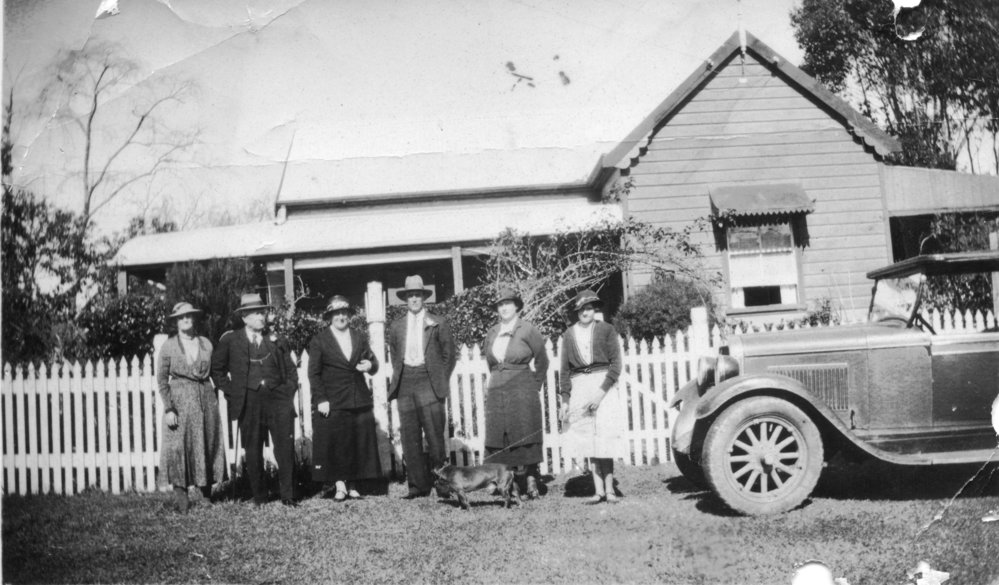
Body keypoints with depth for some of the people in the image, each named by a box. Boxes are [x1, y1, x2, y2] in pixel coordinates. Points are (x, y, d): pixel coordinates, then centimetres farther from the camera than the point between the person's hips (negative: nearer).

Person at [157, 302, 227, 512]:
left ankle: (207, 498, 12)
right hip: (180, 400, -3)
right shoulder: (169, 346, 2)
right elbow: (161, 379, -1)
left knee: (209, 446, 3)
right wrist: (168, 408, -10)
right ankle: (181, 497, -2)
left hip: (206, 398, 3)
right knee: (179, 448, -7)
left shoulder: (206, 344, 10)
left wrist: (215, 400, 4)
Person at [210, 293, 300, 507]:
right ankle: (259, 497, 13)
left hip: (278, 400, 1)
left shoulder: (277, 342, 14)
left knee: (286, 449, -6)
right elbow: (217, 369, 11)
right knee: (253, 452, 3)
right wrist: (230, 391, 3)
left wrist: (289, 392, 6)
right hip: (248, 403, -1)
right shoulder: (230, 341, 6)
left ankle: (288, 496, 1)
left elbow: (291, 371, 18)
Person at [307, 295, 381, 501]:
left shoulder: (359, 339, 13)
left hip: (359, 400, 4)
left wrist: (370, 365, -7)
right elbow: (314, 373, -2)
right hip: (332, 403, -4)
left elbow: (373, 363, 18)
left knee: (360, 443, 4)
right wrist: (321, 400, -10)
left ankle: (352, 485, 13)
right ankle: (339, 486, 4)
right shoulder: (319, 341, 1)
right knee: (335, 444, -4)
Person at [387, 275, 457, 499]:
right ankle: (417, 485, 5)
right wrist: (398, 378, 10)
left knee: (435, 436, -6)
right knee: (410, 438, 1)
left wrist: (440, 381, 2)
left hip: (429, 384, -3)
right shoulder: (396, 327, 14)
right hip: (405, 385, 3)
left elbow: (449, 354, 8)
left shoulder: (438, 324, 5)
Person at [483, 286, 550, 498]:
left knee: (524, 437, -6)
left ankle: (530, 480, -4)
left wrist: (535, 387, 8)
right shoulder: (492, 333, 12)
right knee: (499, 440, 1)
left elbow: (542, 361, 5)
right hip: (496, 391, 5)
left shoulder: (528, 330, -3)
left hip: (522, 390, -5)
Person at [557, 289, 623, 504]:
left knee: (604, 439, -9)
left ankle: (609, 489, -4)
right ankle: (599, 490, 4)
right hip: (580, 387, 3)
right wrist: (565, 399, 4)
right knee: (590, 442, 2)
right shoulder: (569, 335, 9)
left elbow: (616, 363, -2)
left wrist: (601, 391, -13)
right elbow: (565, 368, 11)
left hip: (603, 386, -3)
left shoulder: (606, 330, 1)